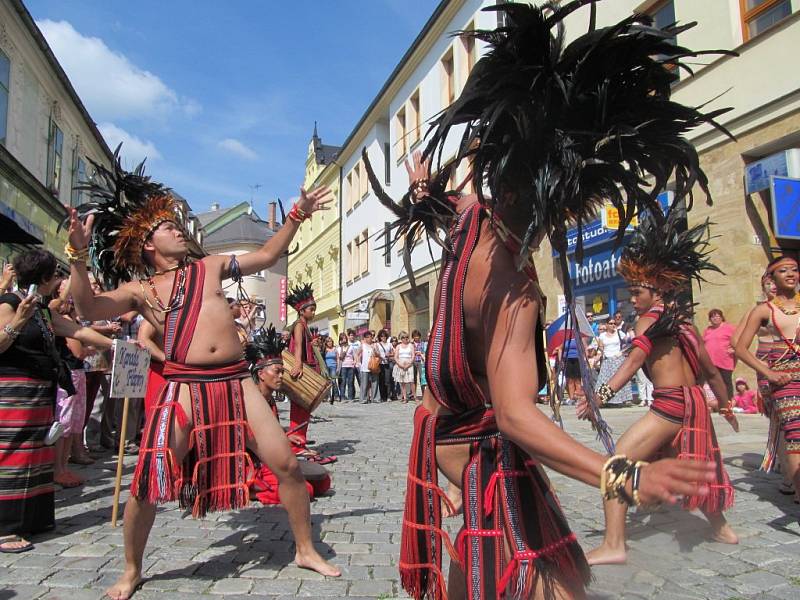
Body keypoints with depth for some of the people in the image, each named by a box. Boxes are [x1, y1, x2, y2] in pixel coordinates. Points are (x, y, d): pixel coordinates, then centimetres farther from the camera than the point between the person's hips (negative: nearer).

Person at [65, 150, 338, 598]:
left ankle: (305, 550, 22)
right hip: (185, 388, -2)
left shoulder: (211, 267, 17)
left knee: (288, 465, 1)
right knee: (148, 484, 0)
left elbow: (266, 256, 21)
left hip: (237, 383, 2)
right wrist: (79, 254, -19)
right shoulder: (139, 290, 9)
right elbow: (90, 309, -7)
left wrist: (297, 214, 17)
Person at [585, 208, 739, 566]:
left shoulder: (651, 318, -9)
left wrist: (603, 394, -35)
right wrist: (726, 406, 32)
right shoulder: (683, 322, 15)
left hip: (669, 406, -9)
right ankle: (721, 528, 46)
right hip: (693, 403, 9)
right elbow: (711, 370, 20)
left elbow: (635, 360, -25)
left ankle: (613, 546, -19)